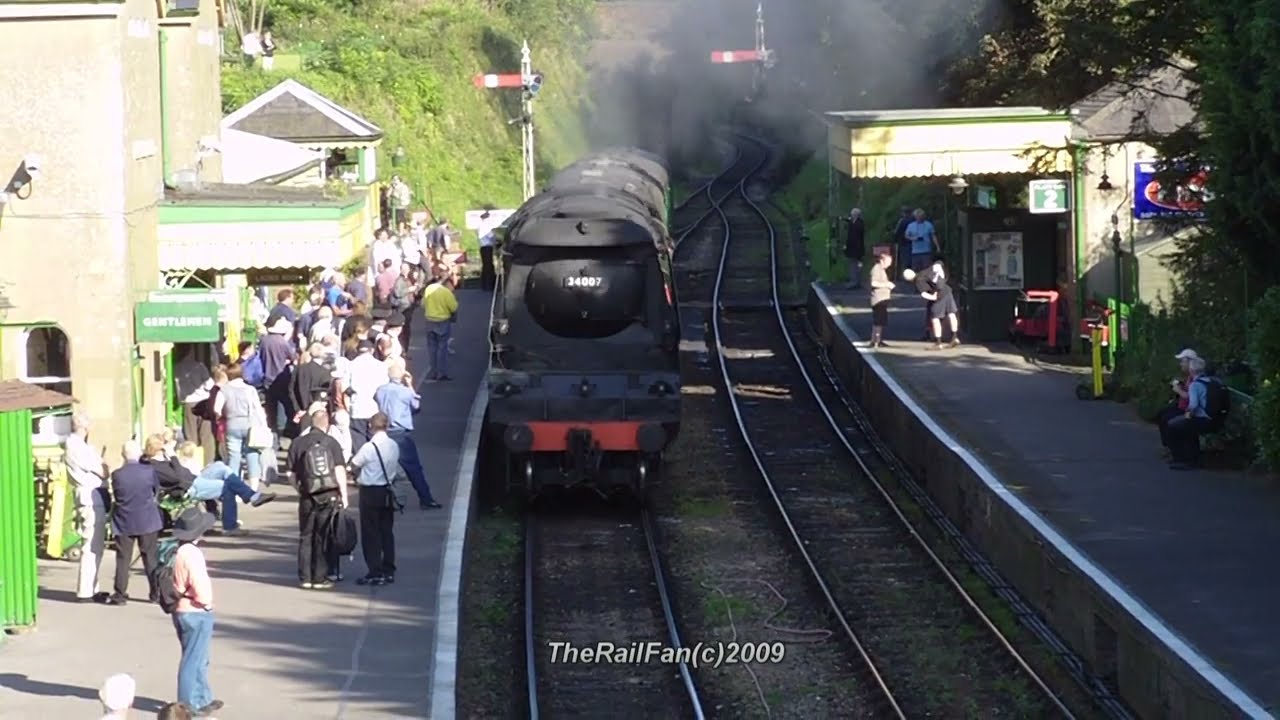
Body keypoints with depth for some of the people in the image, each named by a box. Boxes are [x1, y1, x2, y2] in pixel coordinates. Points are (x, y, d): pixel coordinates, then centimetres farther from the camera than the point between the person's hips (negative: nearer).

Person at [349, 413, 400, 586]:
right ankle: (388, 571, 15)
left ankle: (375, 573, 0)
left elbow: (354, 464, -6)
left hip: (370, 493, -6)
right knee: (387, 531, 12)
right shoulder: (394, 446, 0)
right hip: (387, 492, 6)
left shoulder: (369, 448, -18)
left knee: (370, 534, 1)